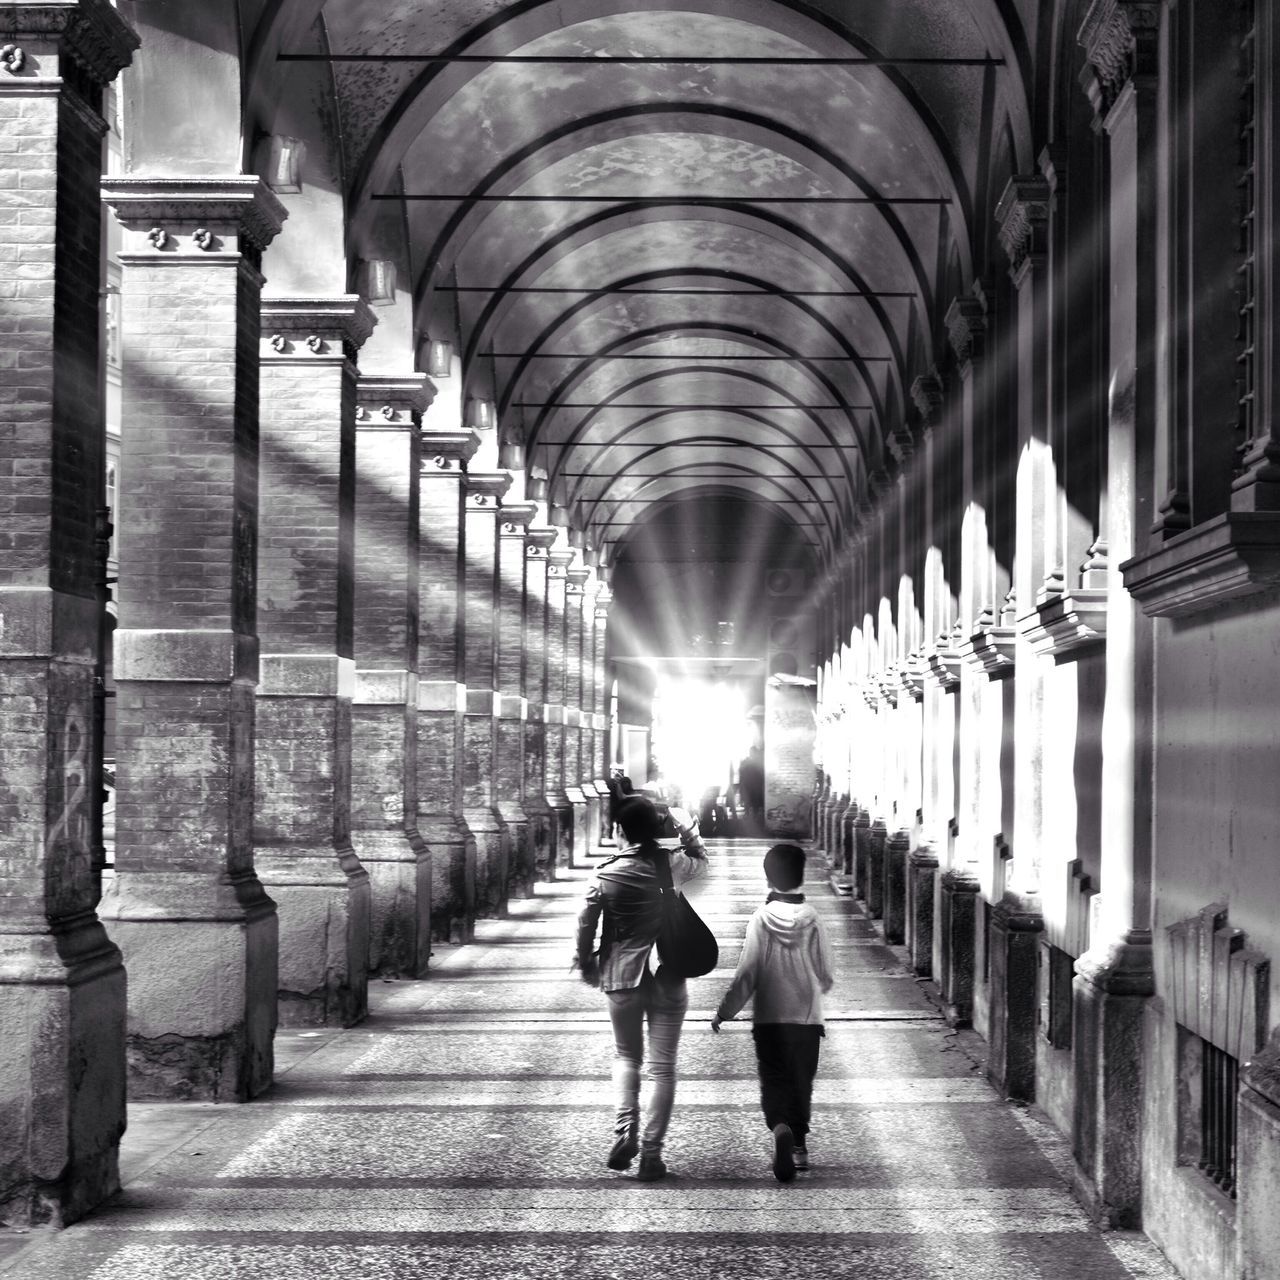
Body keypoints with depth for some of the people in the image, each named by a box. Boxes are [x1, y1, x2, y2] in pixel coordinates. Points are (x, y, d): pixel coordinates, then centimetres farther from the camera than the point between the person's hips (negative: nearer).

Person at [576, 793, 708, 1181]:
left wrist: (588, 966, 11)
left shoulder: (606, 874, -8)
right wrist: (685, 824, 20)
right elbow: (701, 860, 17)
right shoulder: (672, 865, -6)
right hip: (668, 976, 0)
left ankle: (625, 1128, -2)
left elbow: (586, 925, -4)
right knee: (662, 1066, 5)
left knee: (626, 1055, 19)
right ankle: (652, 1150, 1)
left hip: (621, 976, 0)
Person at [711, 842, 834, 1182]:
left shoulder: (761, 919, -8)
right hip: (807, 1017, 1)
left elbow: (747, 974, -9)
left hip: (768, 1018, -1)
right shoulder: (812, 920, -5)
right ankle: (799, 1144, 19)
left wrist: (725, 1011, 1)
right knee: (801, 1081, 15)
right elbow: (827, 975, 2)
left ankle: (780, 1128, -23)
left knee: (773, 1080, 3)